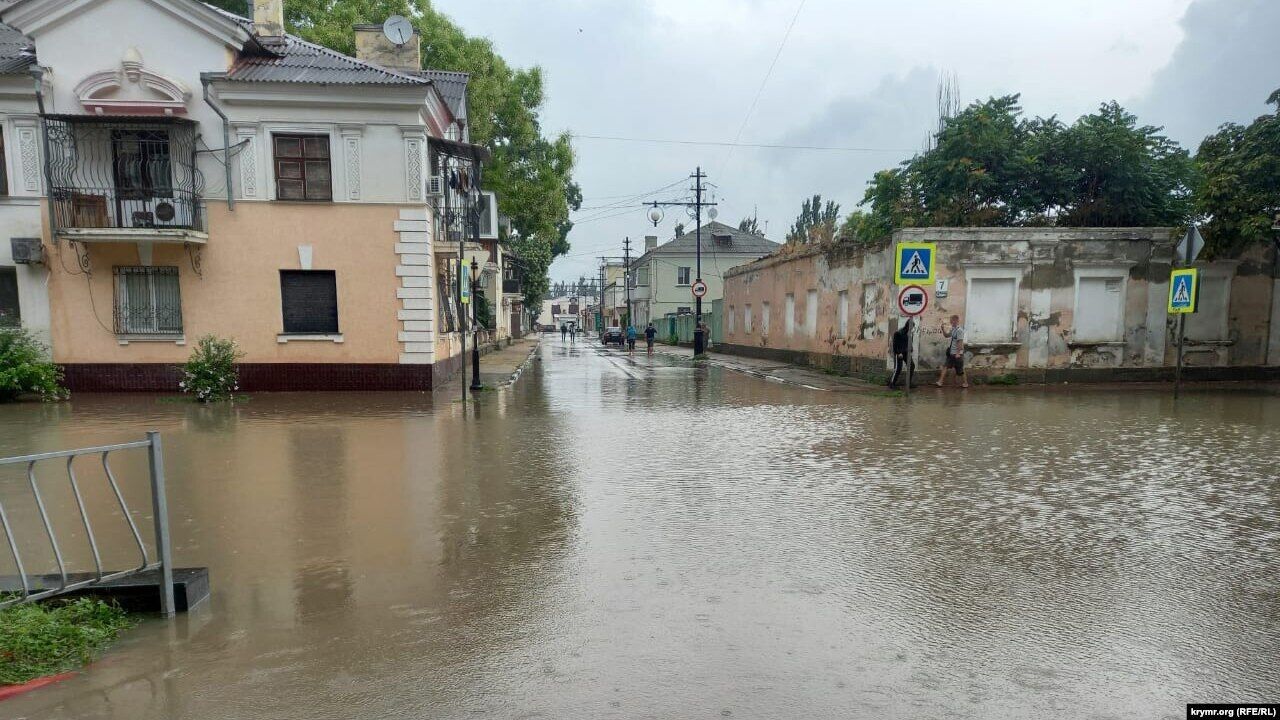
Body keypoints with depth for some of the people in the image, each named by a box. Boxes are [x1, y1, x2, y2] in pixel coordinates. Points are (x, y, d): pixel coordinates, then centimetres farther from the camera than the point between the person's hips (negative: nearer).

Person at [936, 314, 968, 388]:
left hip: (957, 354, -9)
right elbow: (946, 335, 23)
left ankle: (965, 383, 19)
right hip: (951, 353, 9)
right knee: (945, 366, 2)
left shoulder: (959, 330, -18)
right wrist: (943, 329, 5)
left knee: (959, 370, 3)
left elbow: (960, 342, -21)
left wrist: (958, 353, -23)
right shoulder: (953, 329, 10)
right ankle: (940, 382, 1)